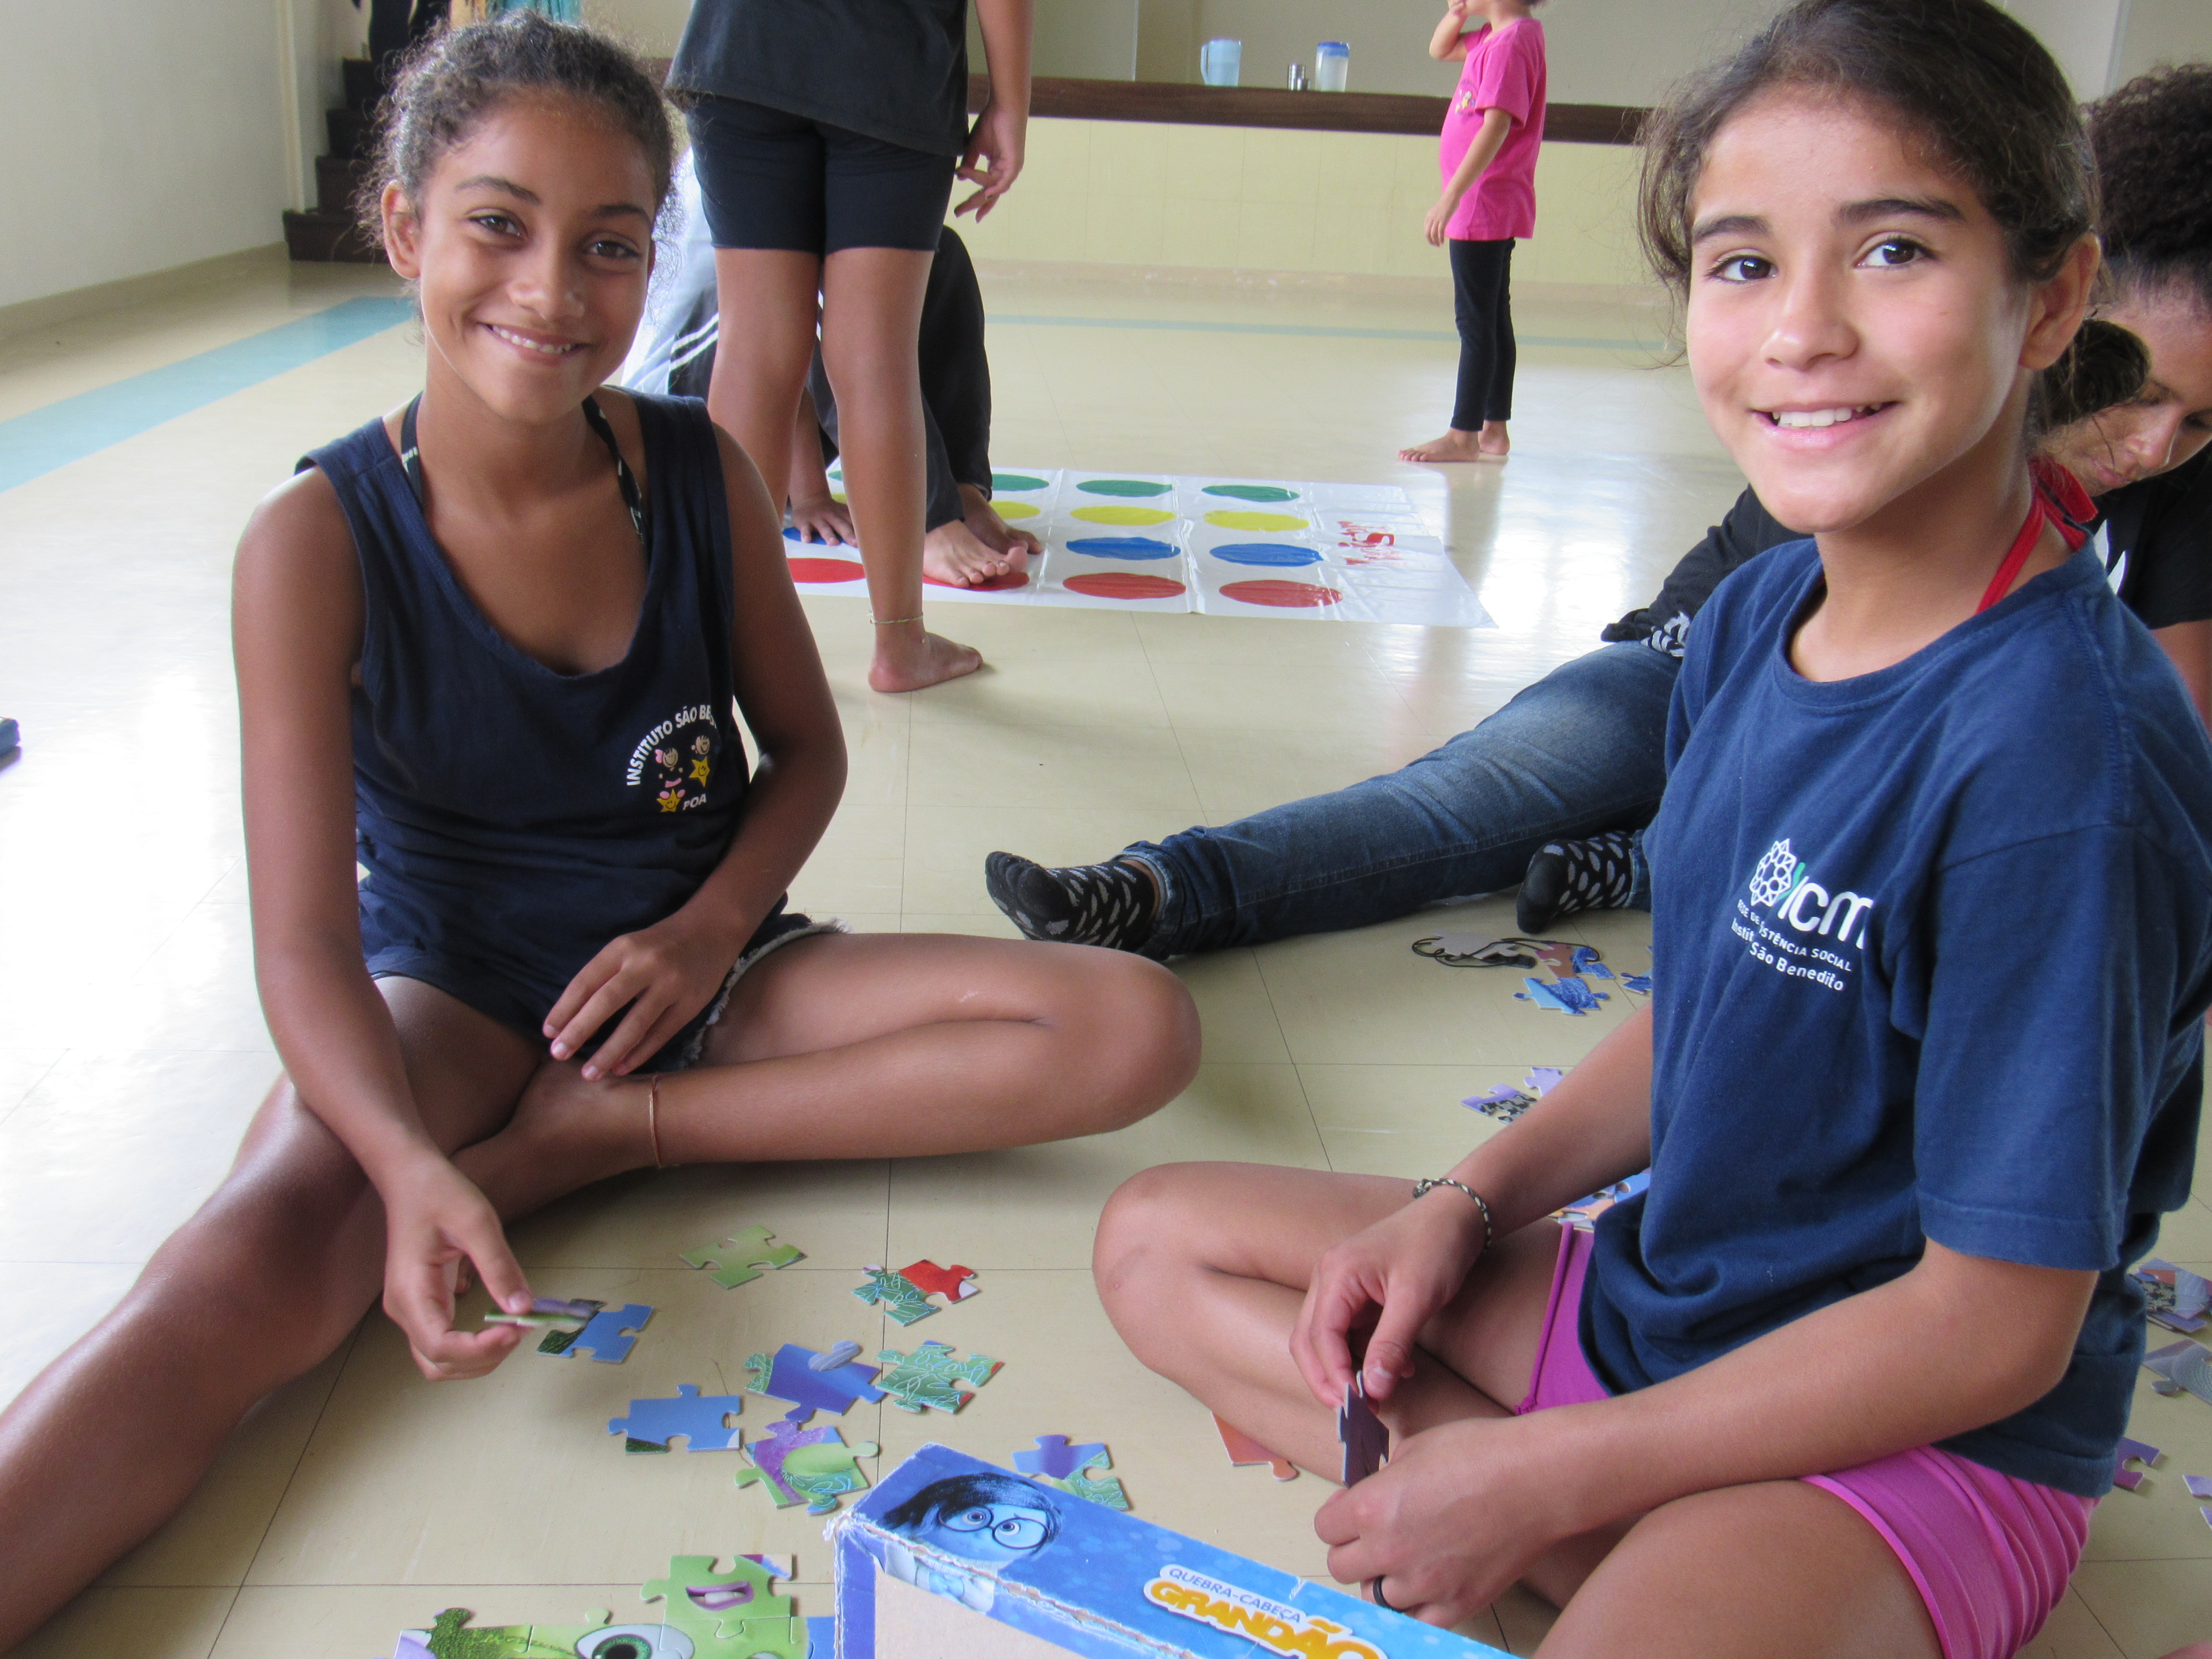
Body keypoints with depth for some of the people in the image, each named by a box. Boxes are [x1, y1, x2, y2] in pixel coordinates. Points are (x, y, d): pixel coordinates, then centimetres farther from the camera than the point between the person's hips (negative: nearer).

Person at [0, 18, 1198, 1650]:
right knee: (249, 1273, -35)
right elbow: (307, 943, -16)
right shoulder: (320, 543, -14)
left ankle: (603, 1133, -18)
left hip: (700, 963, 3)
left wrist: (709, 927, -13)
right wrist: (413, 1169, -34)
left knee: (1140, 1029, -17)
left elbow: (807, 749, 6)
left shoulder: (699, 471, -6)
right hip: (453, 989, -3)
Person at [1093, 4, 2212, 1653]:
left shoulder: (2063, 750, -25)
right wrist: (1467, 1203, -2)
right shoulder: (1754, 616, -1)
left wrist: (1545, 1478, -18)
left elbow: (1997, 1328, -21)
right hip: (1656, 1302, 9)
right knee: (1160, 1238, 9)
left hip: (1924, 1442, -8)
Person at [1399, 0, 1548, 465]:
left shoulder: (1512, 42, -17)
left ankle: (1463, 436, -2)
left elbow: (1496, 128, -24)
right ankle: (1494, 431, 19)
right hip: (1492, 208, 10)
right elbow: (1440, 50, 28)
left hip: (1484, 205, -10)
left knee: (1476, 322, -6)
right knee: (1493, 321, 12)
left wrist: (1450, 199, -27)